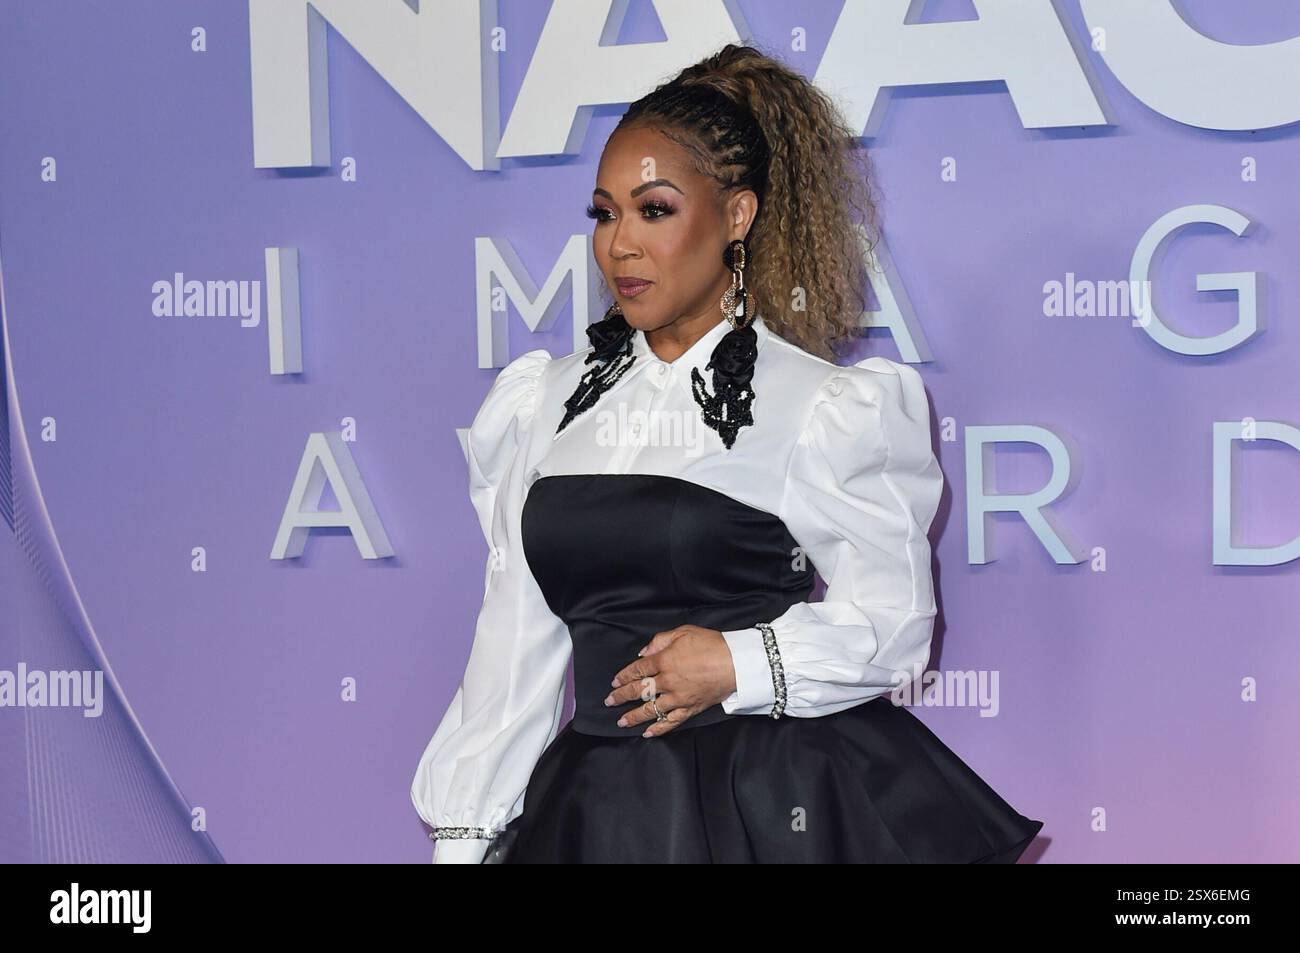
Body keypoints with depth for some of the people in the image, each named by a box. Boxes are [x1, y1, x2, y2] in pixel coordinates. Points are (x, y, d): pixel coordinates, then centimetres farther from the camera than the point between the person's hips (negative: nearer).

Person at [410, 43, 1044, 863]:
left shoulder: (825, 409, -6)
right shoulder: (545, 404, 7)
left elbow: (894, 625, -5)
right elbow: (516, 639, 8)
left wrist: (743, 663, -21)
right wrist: (462, 837, 7)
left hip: (777, 808, -4)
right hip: (601, 806, 4)